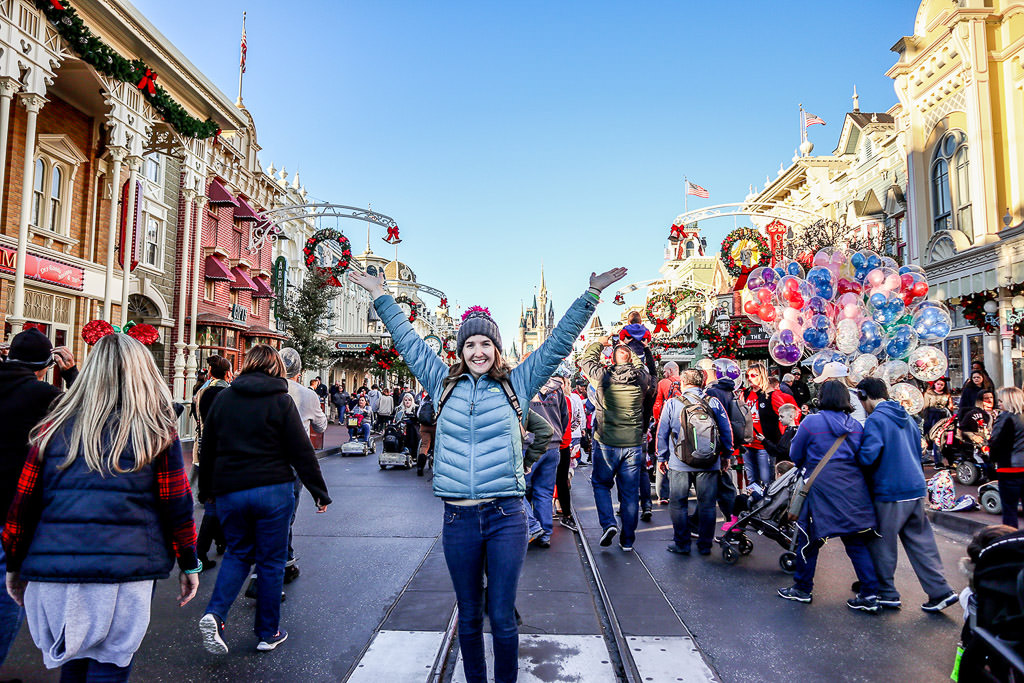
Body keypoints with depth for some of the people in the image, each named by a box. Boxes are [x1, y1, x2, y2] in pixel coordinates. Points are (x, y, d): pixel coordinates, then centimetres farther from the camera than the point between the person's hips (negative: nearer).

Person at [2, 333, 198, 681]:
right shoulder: (156, 430, -2)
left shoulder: (56, 426, 5)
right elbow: (176, 505, 0)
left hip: (53, 574, 4)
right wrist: (189, 564, 10)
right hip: (123, 574, -3)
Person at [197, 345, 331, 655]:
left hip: (230, 491, 4)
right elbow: (301, 451, -8)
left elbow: (208, 449, 12)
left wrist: (206, 490, 24)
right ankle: (269, 633, 18)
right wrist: (319, 491, -1)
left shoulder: (223, 398, 5)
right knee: (271, 560, 8)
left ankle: (214, 613, -1)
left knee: (238, 552, 20)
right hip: (272, 490, -3)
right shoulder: (281, 400, -7)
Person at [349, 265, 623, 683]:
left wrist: (590, 295, 2)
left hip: (506, 516, -2)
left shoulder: (516, 385, 5)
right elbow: (410, 344, 16)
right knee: (469, 617, 15)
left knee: (502, 618, 6)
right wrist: (381, 297, 19)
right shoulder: (445, 385, 9)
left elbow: (558, 343, 5)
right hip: (458, 518, 2)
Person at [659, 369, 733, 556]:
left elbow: (662, 434, 1)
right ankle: (705, 545, 18)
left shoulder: (672, 404, -3)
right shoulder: (714, 402, -1)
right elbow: (727, 431, 4)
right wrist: (726, 455, 17)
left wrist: (662, 458, 11)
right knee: (707, 505, 11)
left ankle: (681, 544, 14)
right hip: (709, 464, 2)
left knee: (678, 504, 10)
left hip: (679, 464, -2)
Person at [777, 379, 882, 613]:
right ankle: (870, 595, 9)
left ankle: (802, 589, 18)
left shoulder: (811, 422, -6)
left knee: (809, 538, 8)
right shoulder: (856, 426, 7)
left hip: (821, 487, -4)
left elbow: (795, 456, 3)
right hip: (853, 488, 5)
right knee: (856, 541, 10)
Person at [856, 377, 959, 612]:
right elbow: (917, 451, 22)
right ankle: (940, 591, 13)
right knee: (921, 542, 14)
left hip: (890, 492, -8)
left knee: (882, 544, 6)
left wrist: (854, 454, -3)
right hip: (916, 488, 8)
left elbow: (868, 456, -23)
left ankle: (886, 594, 15)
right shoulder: (907, 418, 14)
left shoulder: (876, 420, -13)